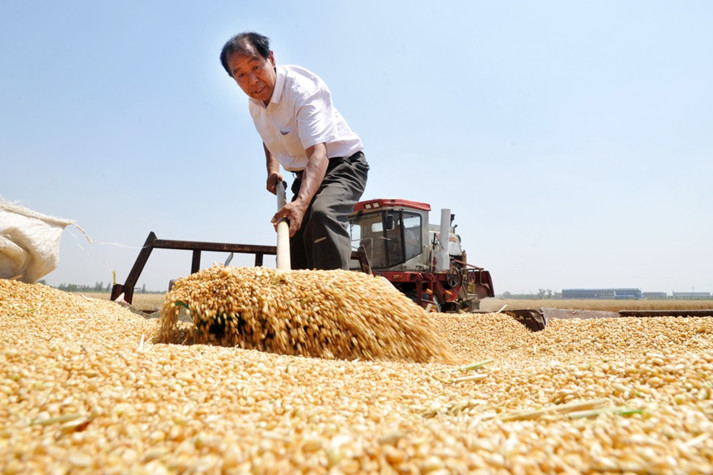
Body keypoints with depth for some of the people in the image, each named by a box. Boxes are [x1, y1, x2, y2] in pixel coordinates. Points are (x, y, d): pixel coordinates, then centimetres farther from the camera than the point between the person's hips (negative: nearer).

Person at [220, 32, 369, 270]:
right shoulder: (254, 101, -2)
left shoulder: (304, 90, -27)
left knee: (322, 216, -37)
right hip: (305, 175, 8)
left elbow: (318, 154, -42)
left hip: (341, 165, -8)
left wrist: (301, 202, -56)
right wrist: (272, 168, 4)